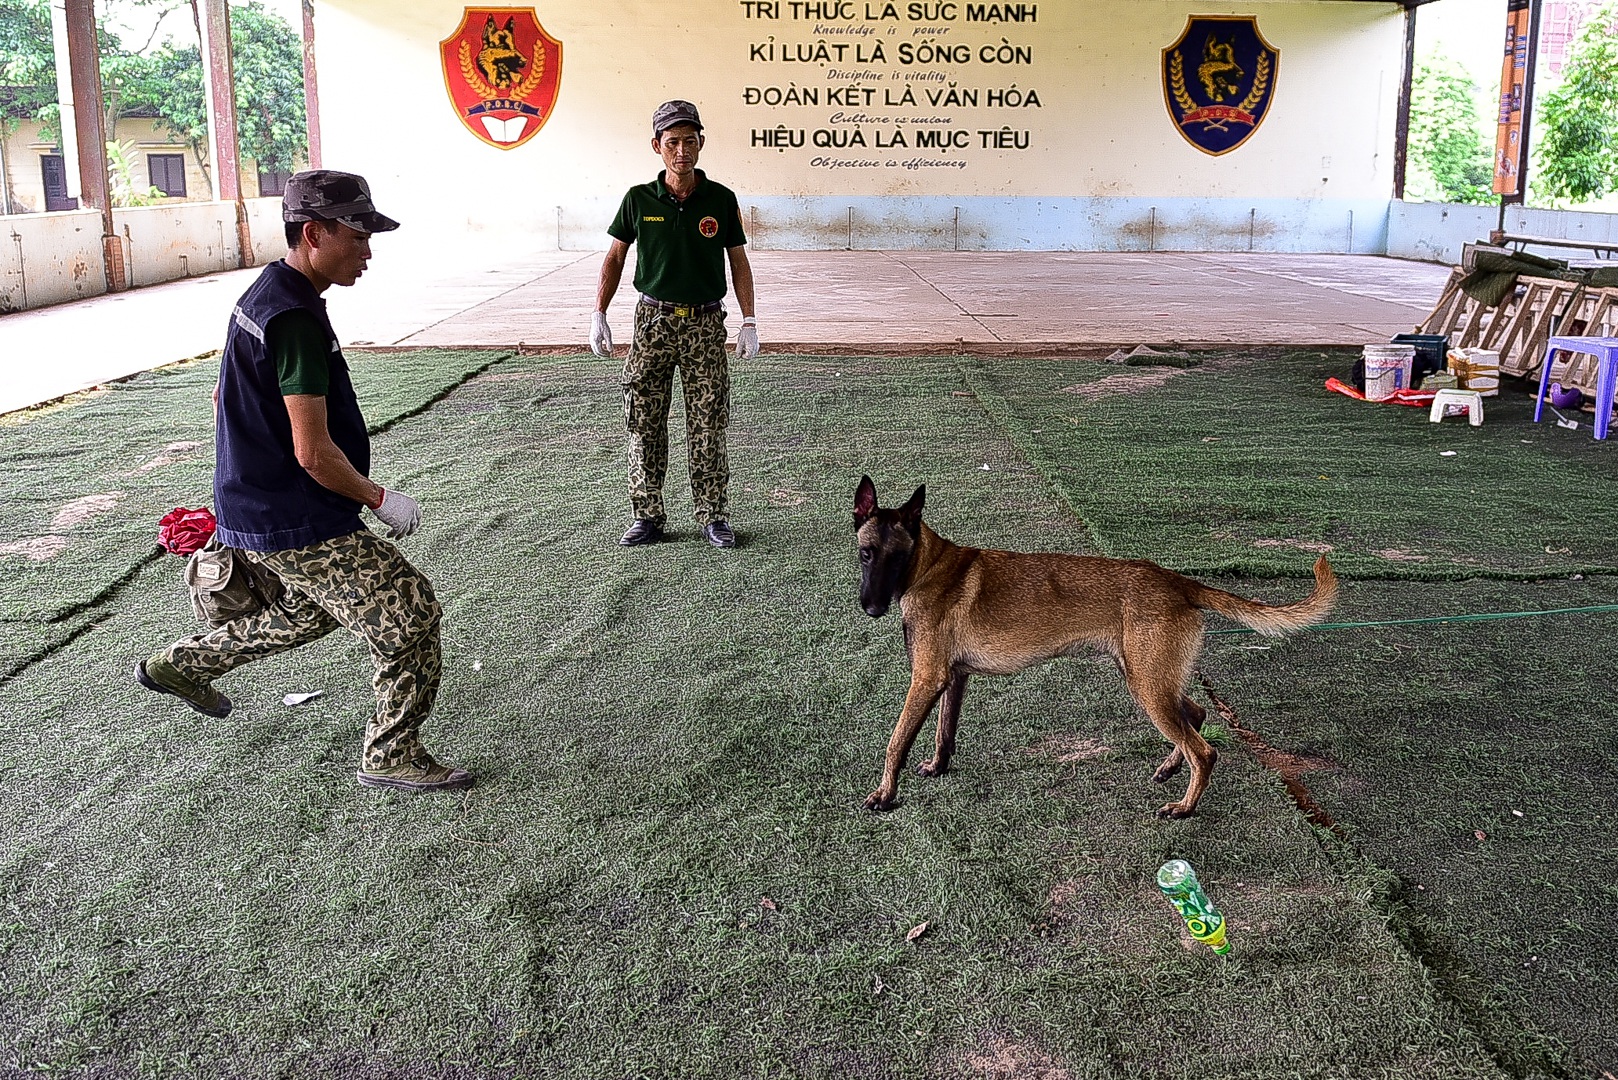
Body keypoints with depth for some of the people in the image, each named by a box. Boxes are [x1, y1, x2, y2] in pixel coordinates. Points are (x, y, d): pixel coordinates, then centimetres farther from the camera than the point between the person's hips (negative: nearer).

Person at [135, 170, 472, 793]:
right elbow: (314, 453, -25)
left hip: (253, 506, 10)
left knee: (311, 612, 30)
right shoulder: (295, 320, -24)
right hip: (298, 526, -10)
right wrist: (379, 498, -11)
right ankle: (392, 756, 8)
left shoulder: (262, 297, 9)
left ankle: (183, 665, 43)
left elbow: (225, 401, 21)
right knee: (410, 613, -5)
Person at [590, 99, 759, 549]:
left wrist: (749, 322, -1)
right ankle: (648, 516, 15)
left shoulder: (720, 199, 0)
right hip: (653, 320, 1)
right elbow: (615, 257, 9)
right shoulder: (639, 199, 1)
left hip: (705, 322, -1)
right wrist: (598, 314, 3)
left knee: (707, 426, 1)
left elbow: (739, 262, 5)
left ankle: (713, 516, 12)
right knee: (644, 425, 4)